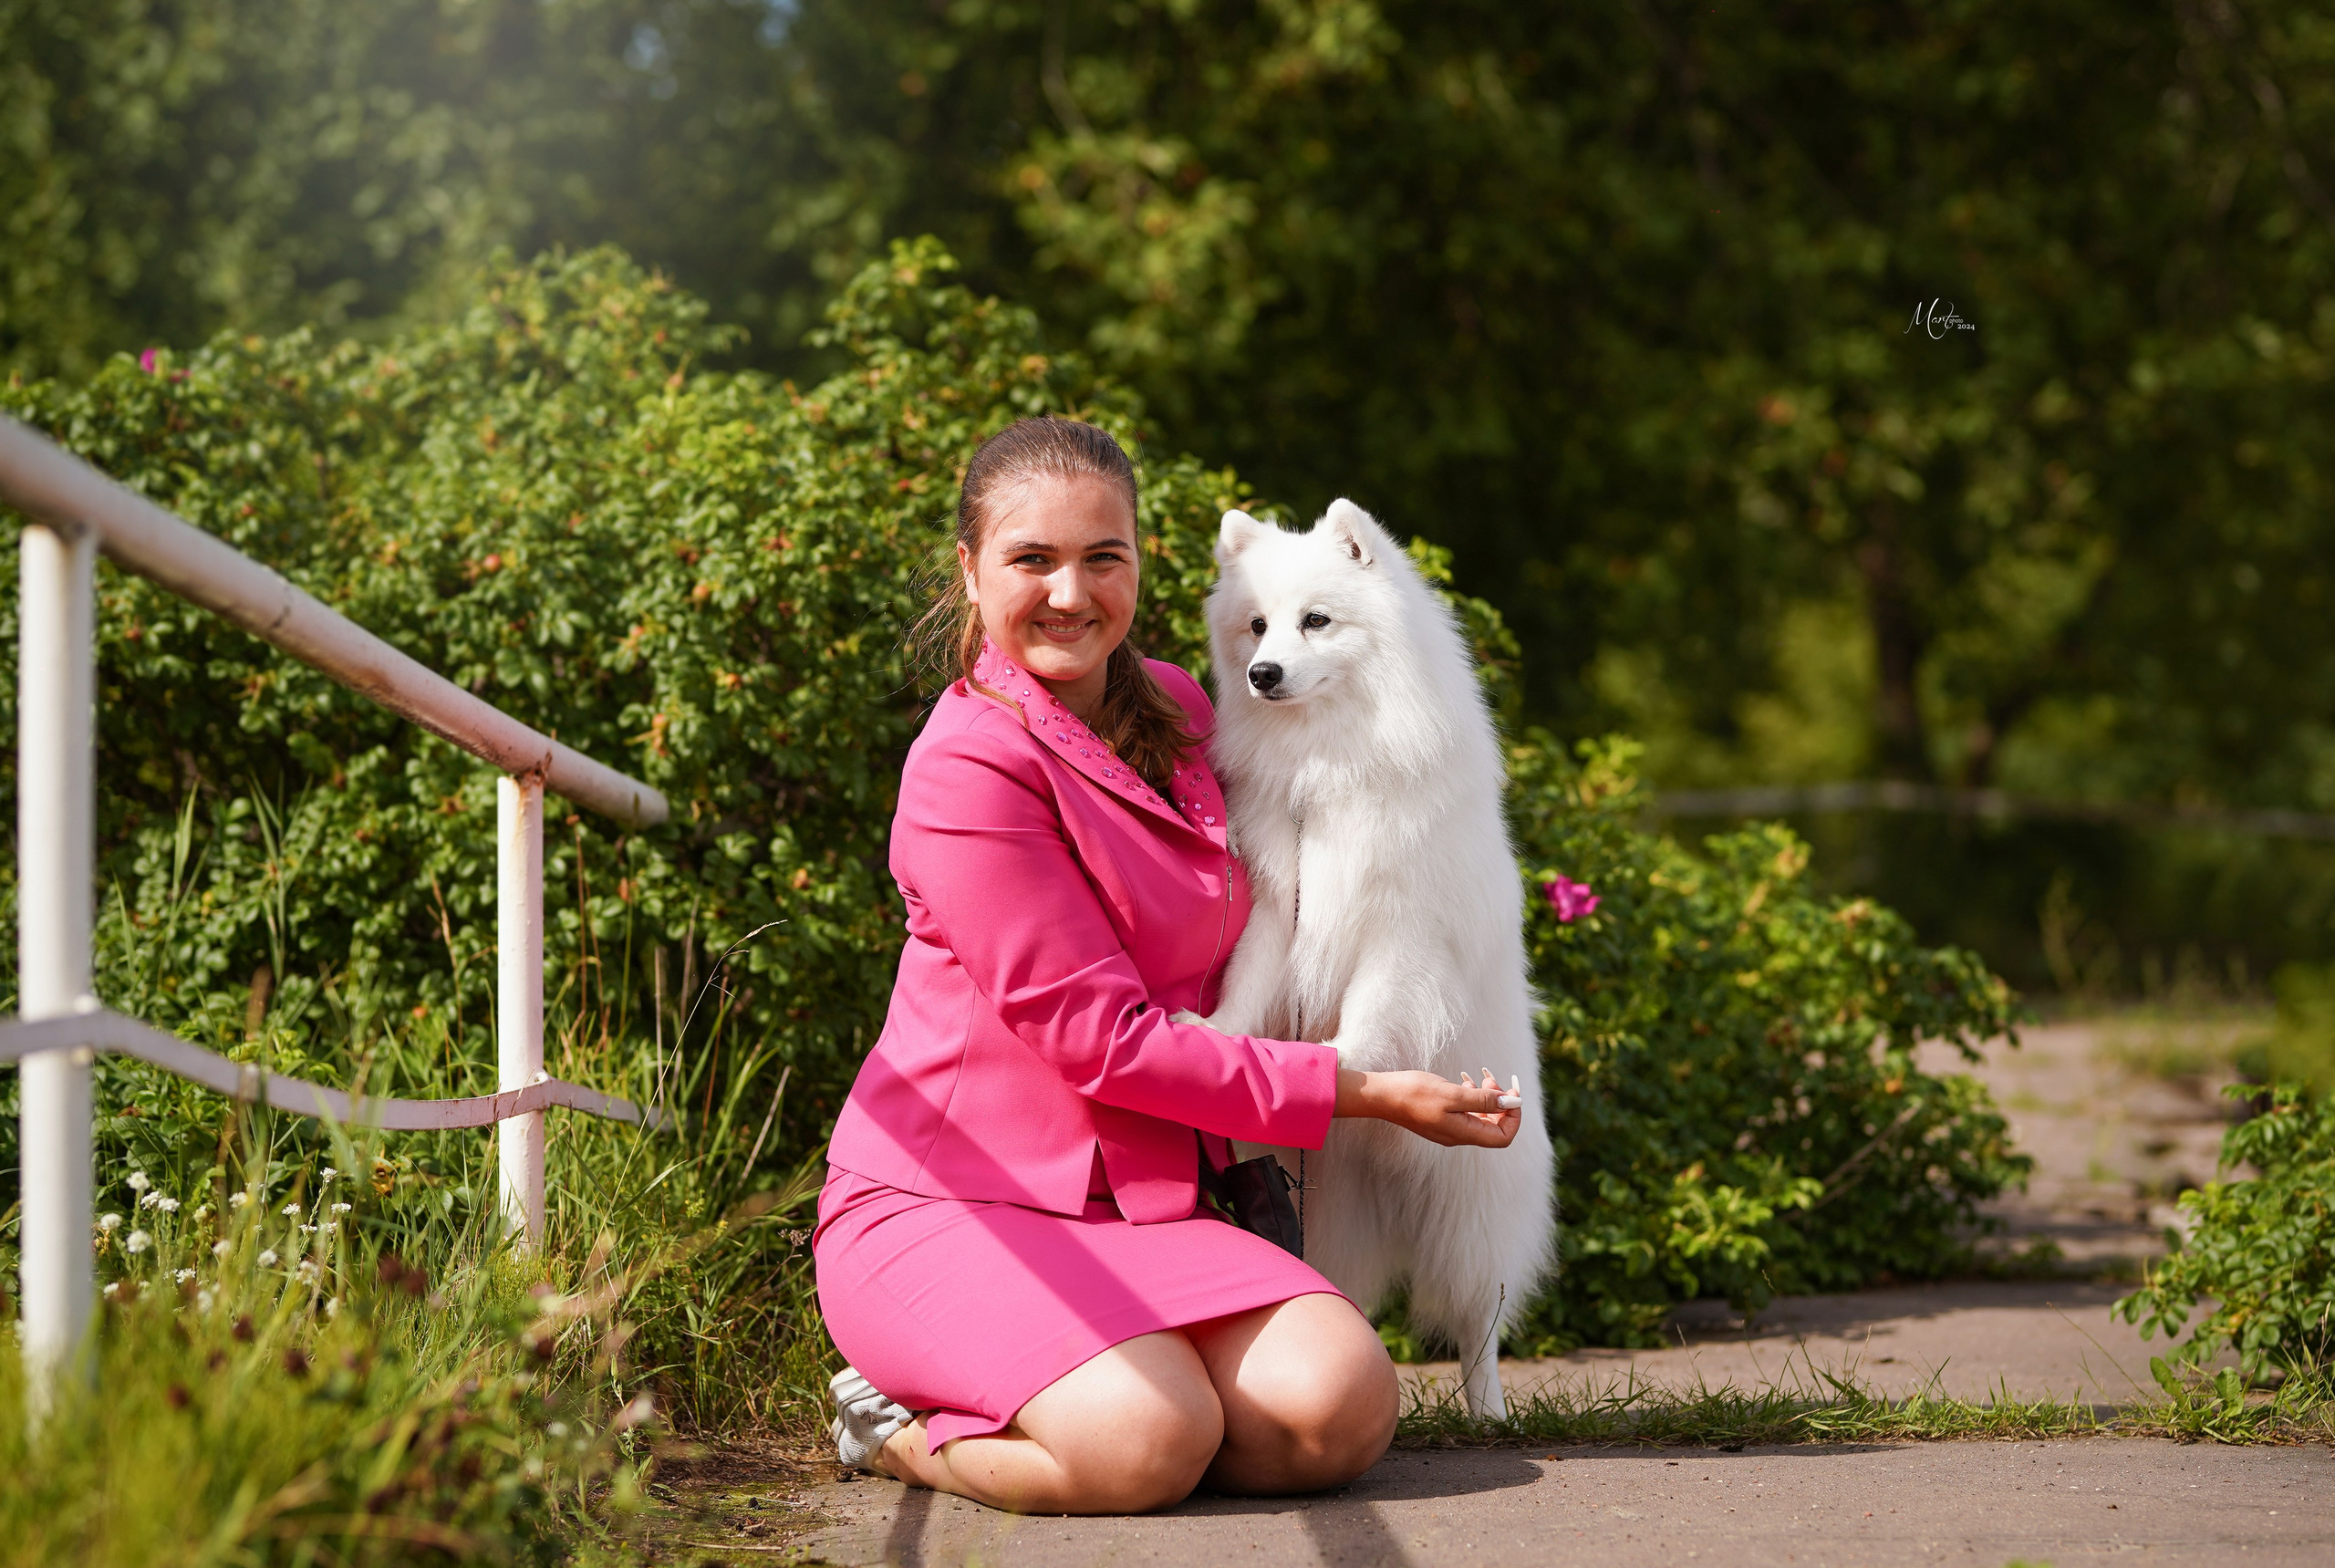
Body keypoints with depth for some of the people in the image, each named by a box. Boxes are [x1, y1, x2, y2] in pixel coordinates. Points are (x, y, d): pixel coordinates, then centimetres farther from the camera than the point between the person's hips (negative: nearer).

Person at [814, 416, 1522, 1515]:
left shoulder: (1173, 713, 12)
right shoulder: (968, 769, -14)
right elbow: (1103, 1040, -16)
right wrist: (1365, 1092, -12)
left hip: (1135, 1208, 7)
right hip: (941, 1211, -7)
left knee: (1340, 1410, -20)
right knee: (1146, 1445, -33)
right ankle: (901, 1421, -3)